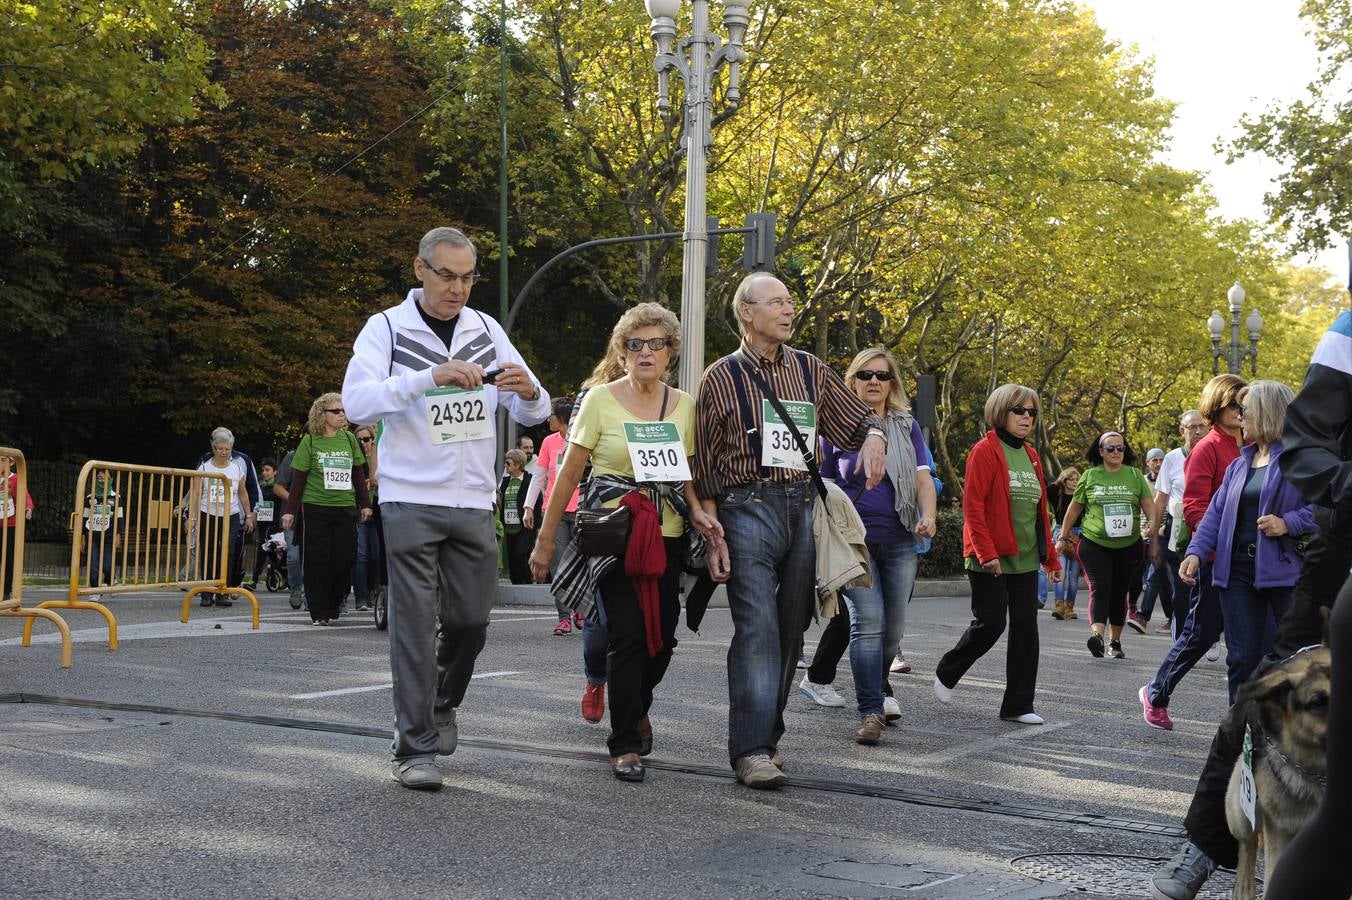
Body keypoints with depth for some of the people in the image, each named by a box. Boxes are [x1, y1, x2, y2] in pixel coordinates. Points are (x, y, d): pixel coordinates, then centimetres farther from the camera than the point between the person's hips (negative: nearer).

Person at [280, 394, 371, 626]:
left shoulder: (349, 439, 8)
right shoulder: (310, 441, -1)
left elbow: (359, 474, 15)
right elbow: (298, 479, 1)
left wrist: (365, 504, 13)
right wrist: (290, 510, -1)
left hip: (345, 508, 3)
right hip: (315, 508, -3)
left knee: (344, 559, -1)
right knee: (317, 561, -2)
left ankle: (333, 605, 17)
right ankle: (319, 613, 5)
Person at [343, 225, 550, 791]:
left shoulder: (486, 330, 9)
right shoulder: (387, 328, -3)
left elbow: (532, 414, 10)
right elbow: (356, 402, -18)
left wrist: (529, 393, -15)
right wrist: (430, 377, -29)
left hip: (473, 503, 4)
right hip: (411, 501, -4)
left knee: (471, 620, 7)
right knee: (416, 626, -4)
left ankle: (442, 703, 35)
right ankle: (415, 748, 3)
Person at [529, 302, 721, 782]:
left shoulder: (684, 405, 9)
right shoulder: (601, 400, -3)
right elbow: (568, 474, 0)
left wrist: (697, 512, -3)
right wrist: (545, 539, 0)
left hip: (667, 537, 4)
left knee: (662, 637, 4)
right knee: (628, 633, -12)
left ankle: (637, 706, 37)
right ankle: (625, 745, 0)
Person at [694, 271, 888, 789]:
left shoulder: (810, 370, 14)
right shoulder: (722, 377, 3)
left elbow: (859, 418, 19)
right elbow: (704, 466, 2)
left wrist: (874, 437, -7)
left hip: (804, 507, 5)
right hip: (749, 508, -5)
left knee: (791, 628, 6)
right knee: (757, 627, -14)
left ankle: (768, 733, 16)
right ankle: (751, 748, -14)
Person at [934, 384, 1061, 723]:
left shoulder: (1031, 456, 14)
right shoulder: (986, 451, -8)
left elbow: (1041, 510, 19)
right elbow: (972, 506, -14)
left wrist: (1050, 557, 17)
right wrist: (986, 553, -20)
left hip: (1025, 559, 7)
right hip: (991, 559, -7)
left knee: (1026, 628, 3)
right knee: (990, 623, -6)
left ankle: (1018, 705, 9)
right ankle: (946, 673, 20)